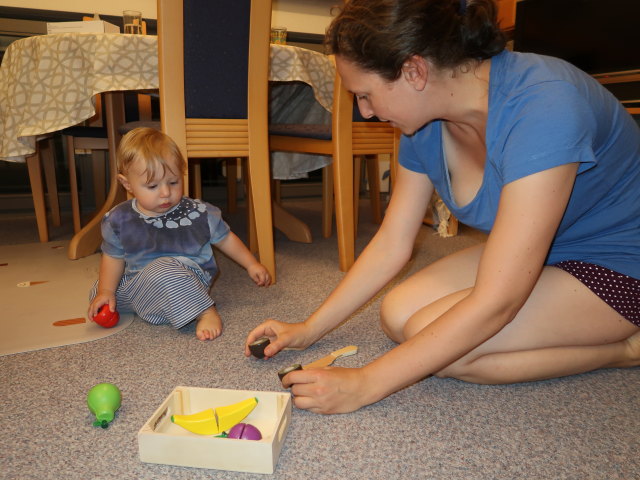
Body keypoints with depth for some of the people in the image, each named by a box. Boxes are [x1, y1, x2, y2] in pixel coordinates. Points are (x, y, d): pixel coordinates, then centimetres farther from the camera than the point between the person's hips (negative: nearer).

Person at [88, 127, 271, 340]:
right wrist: (106, 292, 1)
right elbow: (113, 257, 10)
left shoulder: (199, 213, -9)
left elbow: (225, 239, 6)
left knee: (161, 270, -36)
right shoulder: (118, 220, -4)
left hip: (185, 284, -6)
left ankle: (207, 313, -23)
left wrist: (251, 264, 6)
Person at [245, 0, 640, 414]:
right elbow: (391, 243, -4)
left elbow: (496, 304, -35)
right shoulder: (426, 123, -10)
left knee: (438, 346, -23)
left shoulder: (541, 110, -34)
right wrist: (308, 330, -3)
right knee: (398, 316, -6)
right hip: (529, 250, 8)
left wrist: (364, 385, -30)